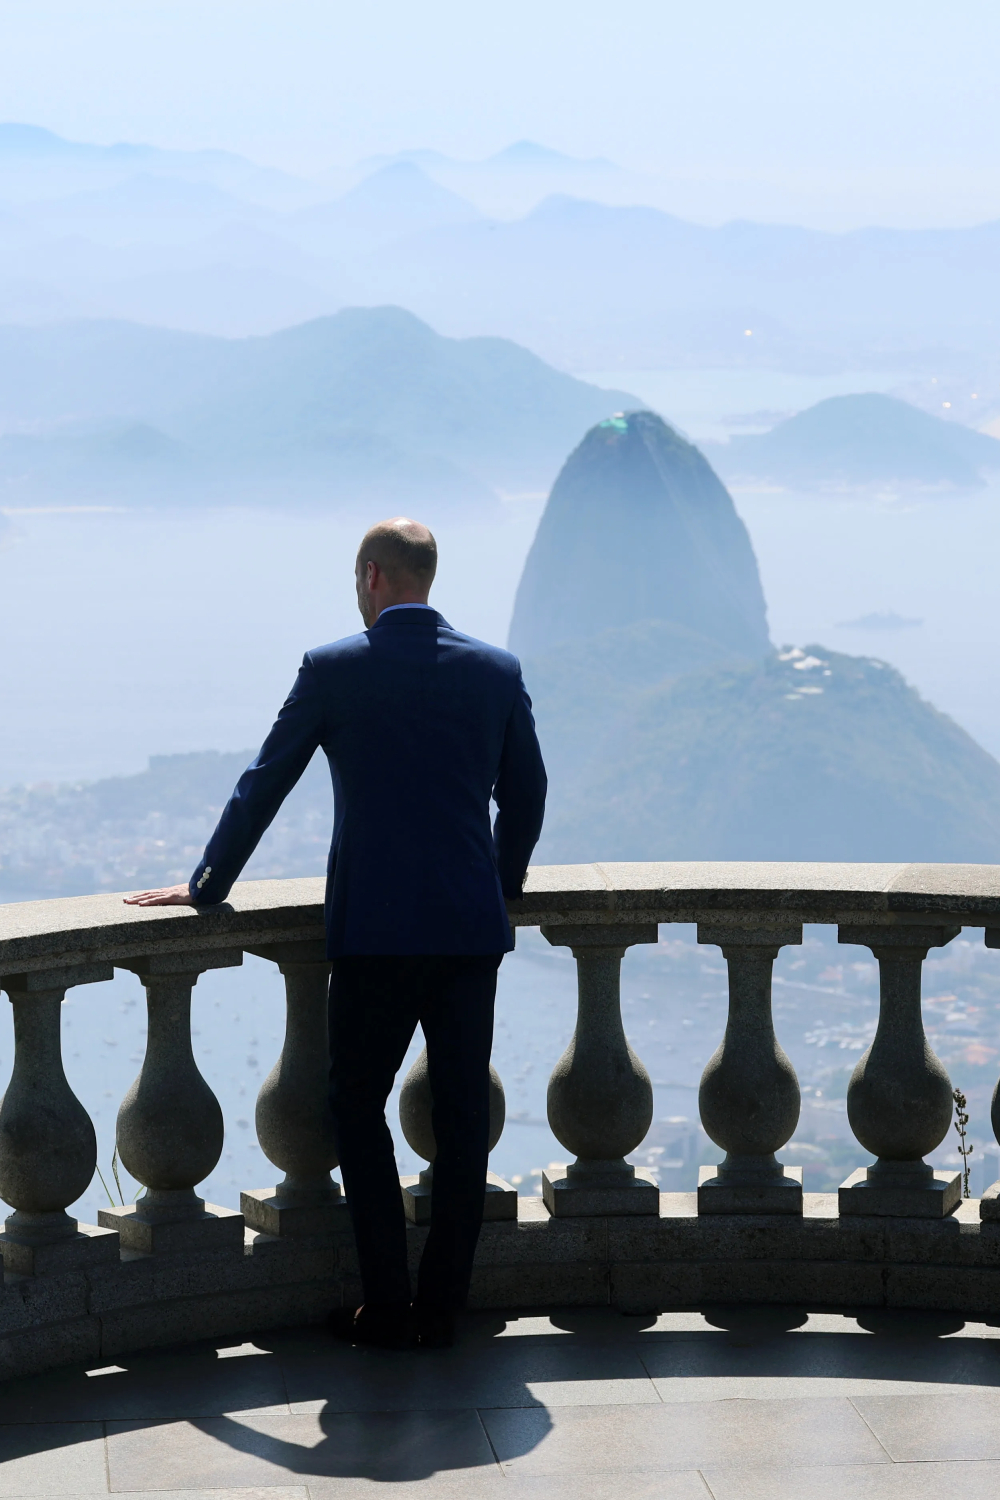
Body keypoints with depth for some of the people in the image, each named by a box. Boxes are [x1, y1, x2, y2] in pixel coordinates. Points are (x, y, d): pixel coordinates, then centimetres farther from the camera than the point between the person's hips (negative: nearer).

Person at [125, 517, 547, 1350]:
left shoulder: (333, 670, -4)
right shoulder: (496, 670, 4)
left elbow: (263, 787, 2)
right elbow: (526, 794, 12)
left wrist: (206, 887, 14)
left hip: (374, 932, -3)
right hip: (472, 929, 3)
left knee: (358, 1107, 10)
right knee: (463, 1116, 9)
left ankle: (387, 1309, 6)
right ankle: (442, 1306, 12)